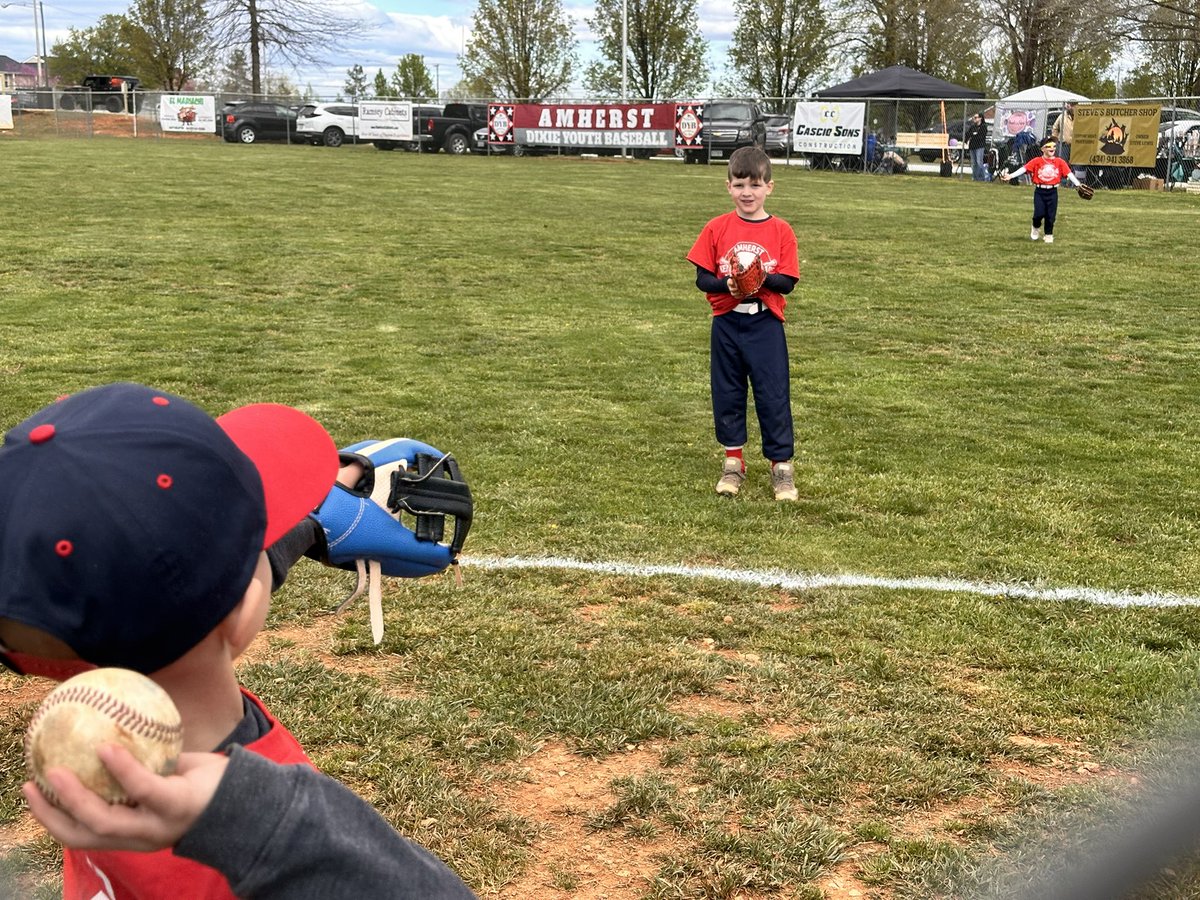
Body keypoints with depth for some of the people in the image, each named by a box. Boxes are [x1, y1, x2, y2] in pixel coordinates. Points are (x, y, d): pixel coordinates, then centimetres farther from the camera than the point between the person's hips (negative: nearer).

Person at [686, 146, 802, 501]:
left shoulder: (781, 231, -3)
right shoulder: (716, 229, -1)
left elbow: (787, 282, -6)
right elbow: (702, 278, -2)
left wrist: (763, 279, -24)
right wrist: (727, 284, -21)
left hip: (765, 325, -2)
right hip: (727, 323, 2)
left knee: (773, 394, 0)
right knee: (727, 392, 11)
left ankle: (781, 465, 10)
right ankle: (733, 462, 25)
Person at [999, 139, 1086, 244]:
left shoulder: (1059, 162, 3)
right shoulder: (1036, 161, -2)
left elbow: (1069, 173, -2)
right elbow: (1024, 169, -12)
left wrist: (1078, 185, -12)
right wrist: (1010, 176, -24)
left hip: (1052, 192, 2)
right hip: (1039, 191, -2)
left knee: (1051, 215, 4)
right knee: (1039, 213, -10)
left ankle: (1049, 235, 21)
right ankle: (1035, 228, 21)